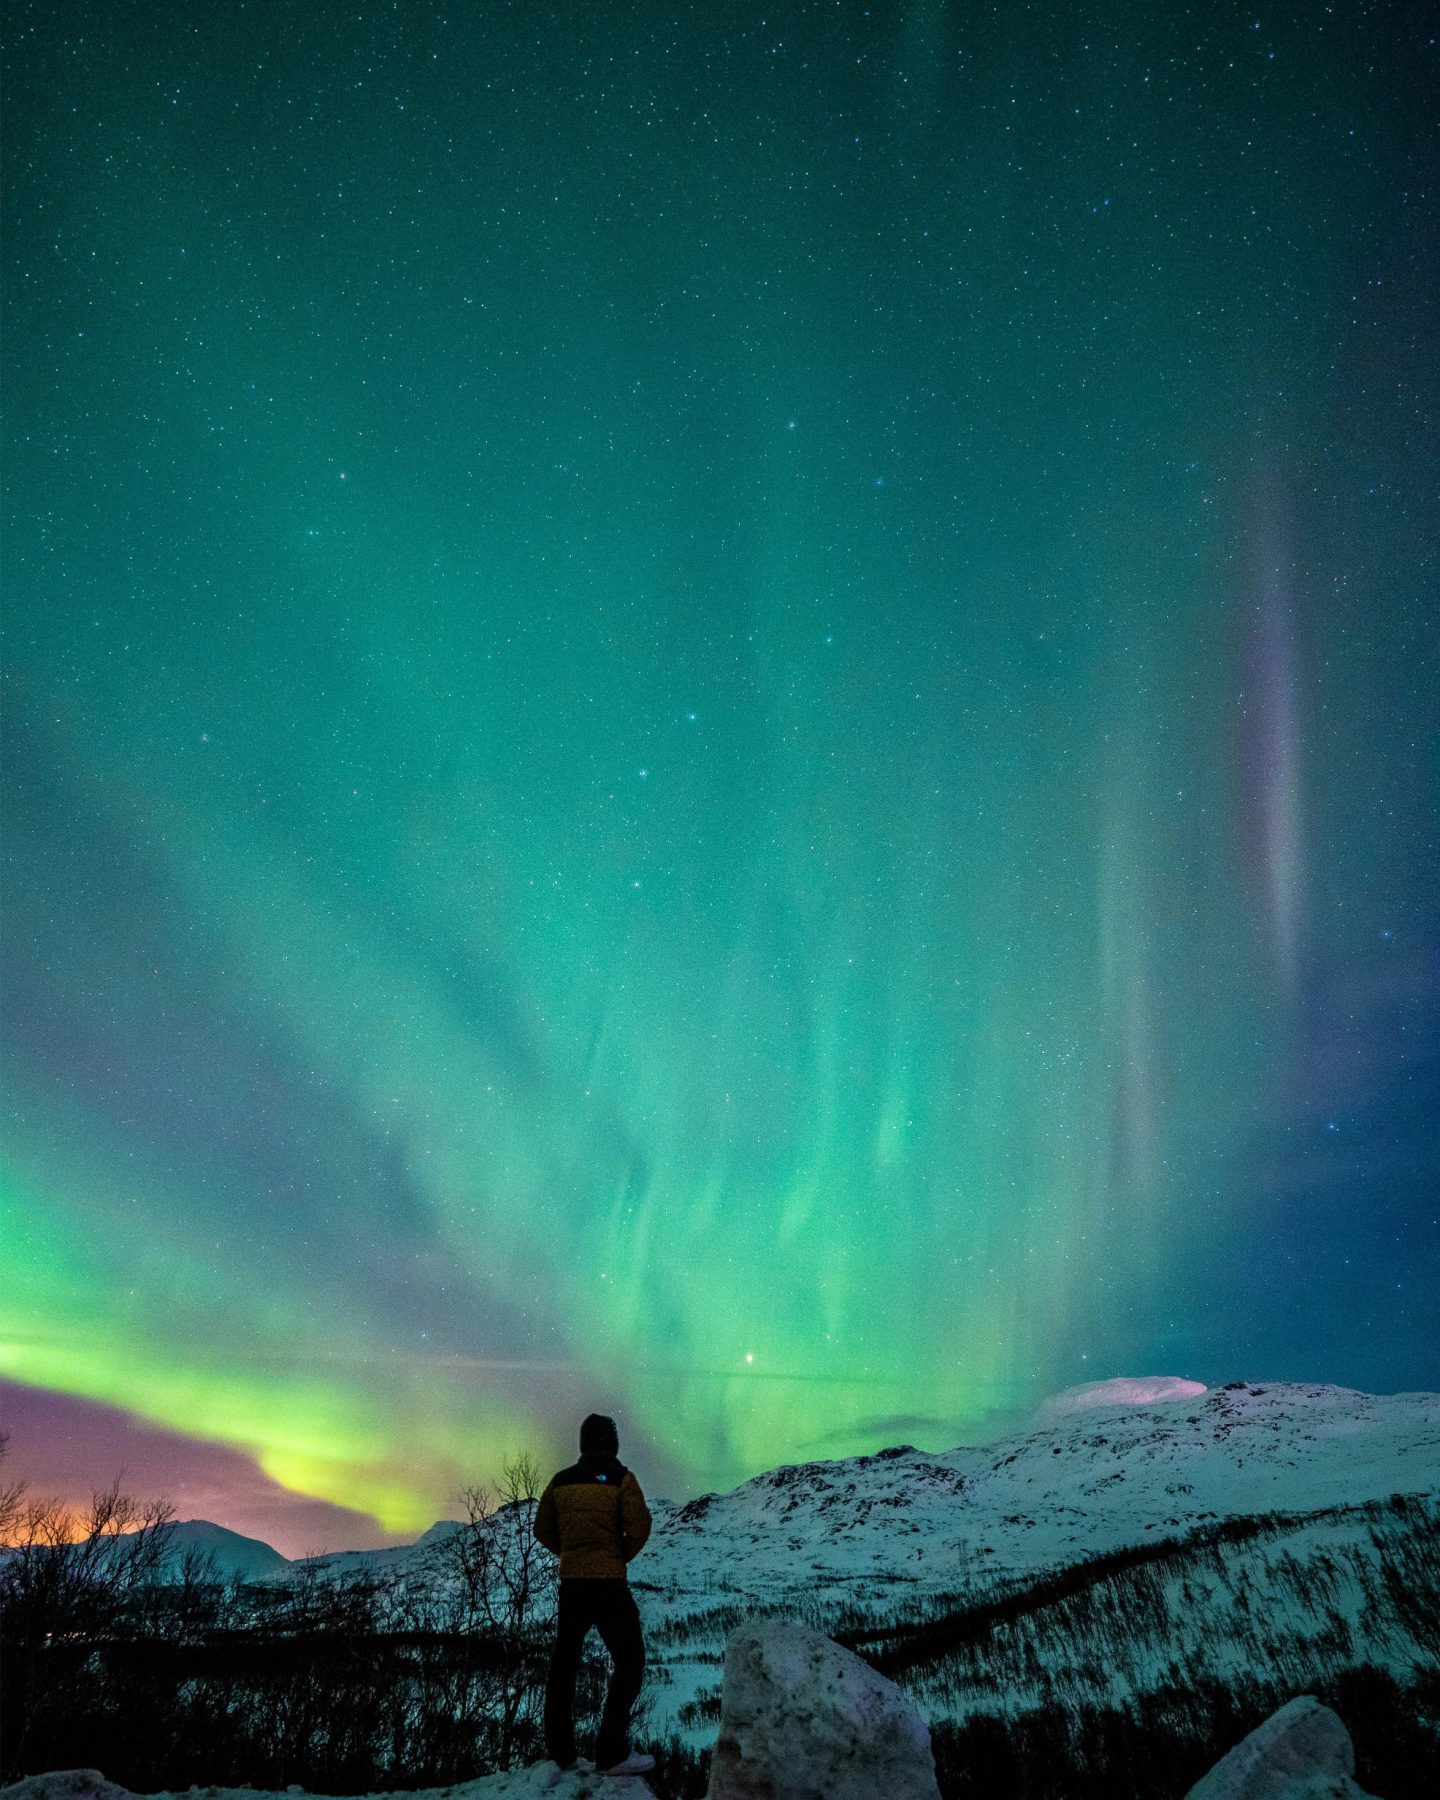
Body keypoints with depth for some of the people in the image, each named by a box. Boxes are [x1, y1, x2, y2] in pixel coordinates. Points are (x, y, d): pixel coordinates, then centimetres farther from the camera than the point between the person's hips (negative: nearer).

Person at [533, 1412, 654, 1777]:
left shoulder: (561, 1481, 6)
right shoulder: (620, 1478, -8)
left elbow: (543, 1529, 11)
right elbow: (639, 1526, -14)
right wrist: (622, 1556, 3)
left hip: (571, 1582, 5)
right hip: (609, 1582, -5)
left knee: (564, 1664, 18)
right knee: (629, 1660, 3)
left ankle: (559, 1751, 23)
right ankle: (612, 1753, -3)